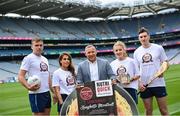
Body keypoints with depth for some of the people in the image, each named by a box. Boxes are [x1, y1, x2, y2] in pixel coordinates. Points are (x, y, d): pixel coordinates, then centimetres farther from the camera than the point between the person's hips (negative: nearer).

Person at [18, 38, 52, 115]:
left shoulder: (45, 59, 15)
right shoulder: (28, 58, -7)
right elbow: (20, 76, -12)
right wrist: (28, 87, -29)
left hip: (47, 93, 8)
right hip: (36, 93, -8)